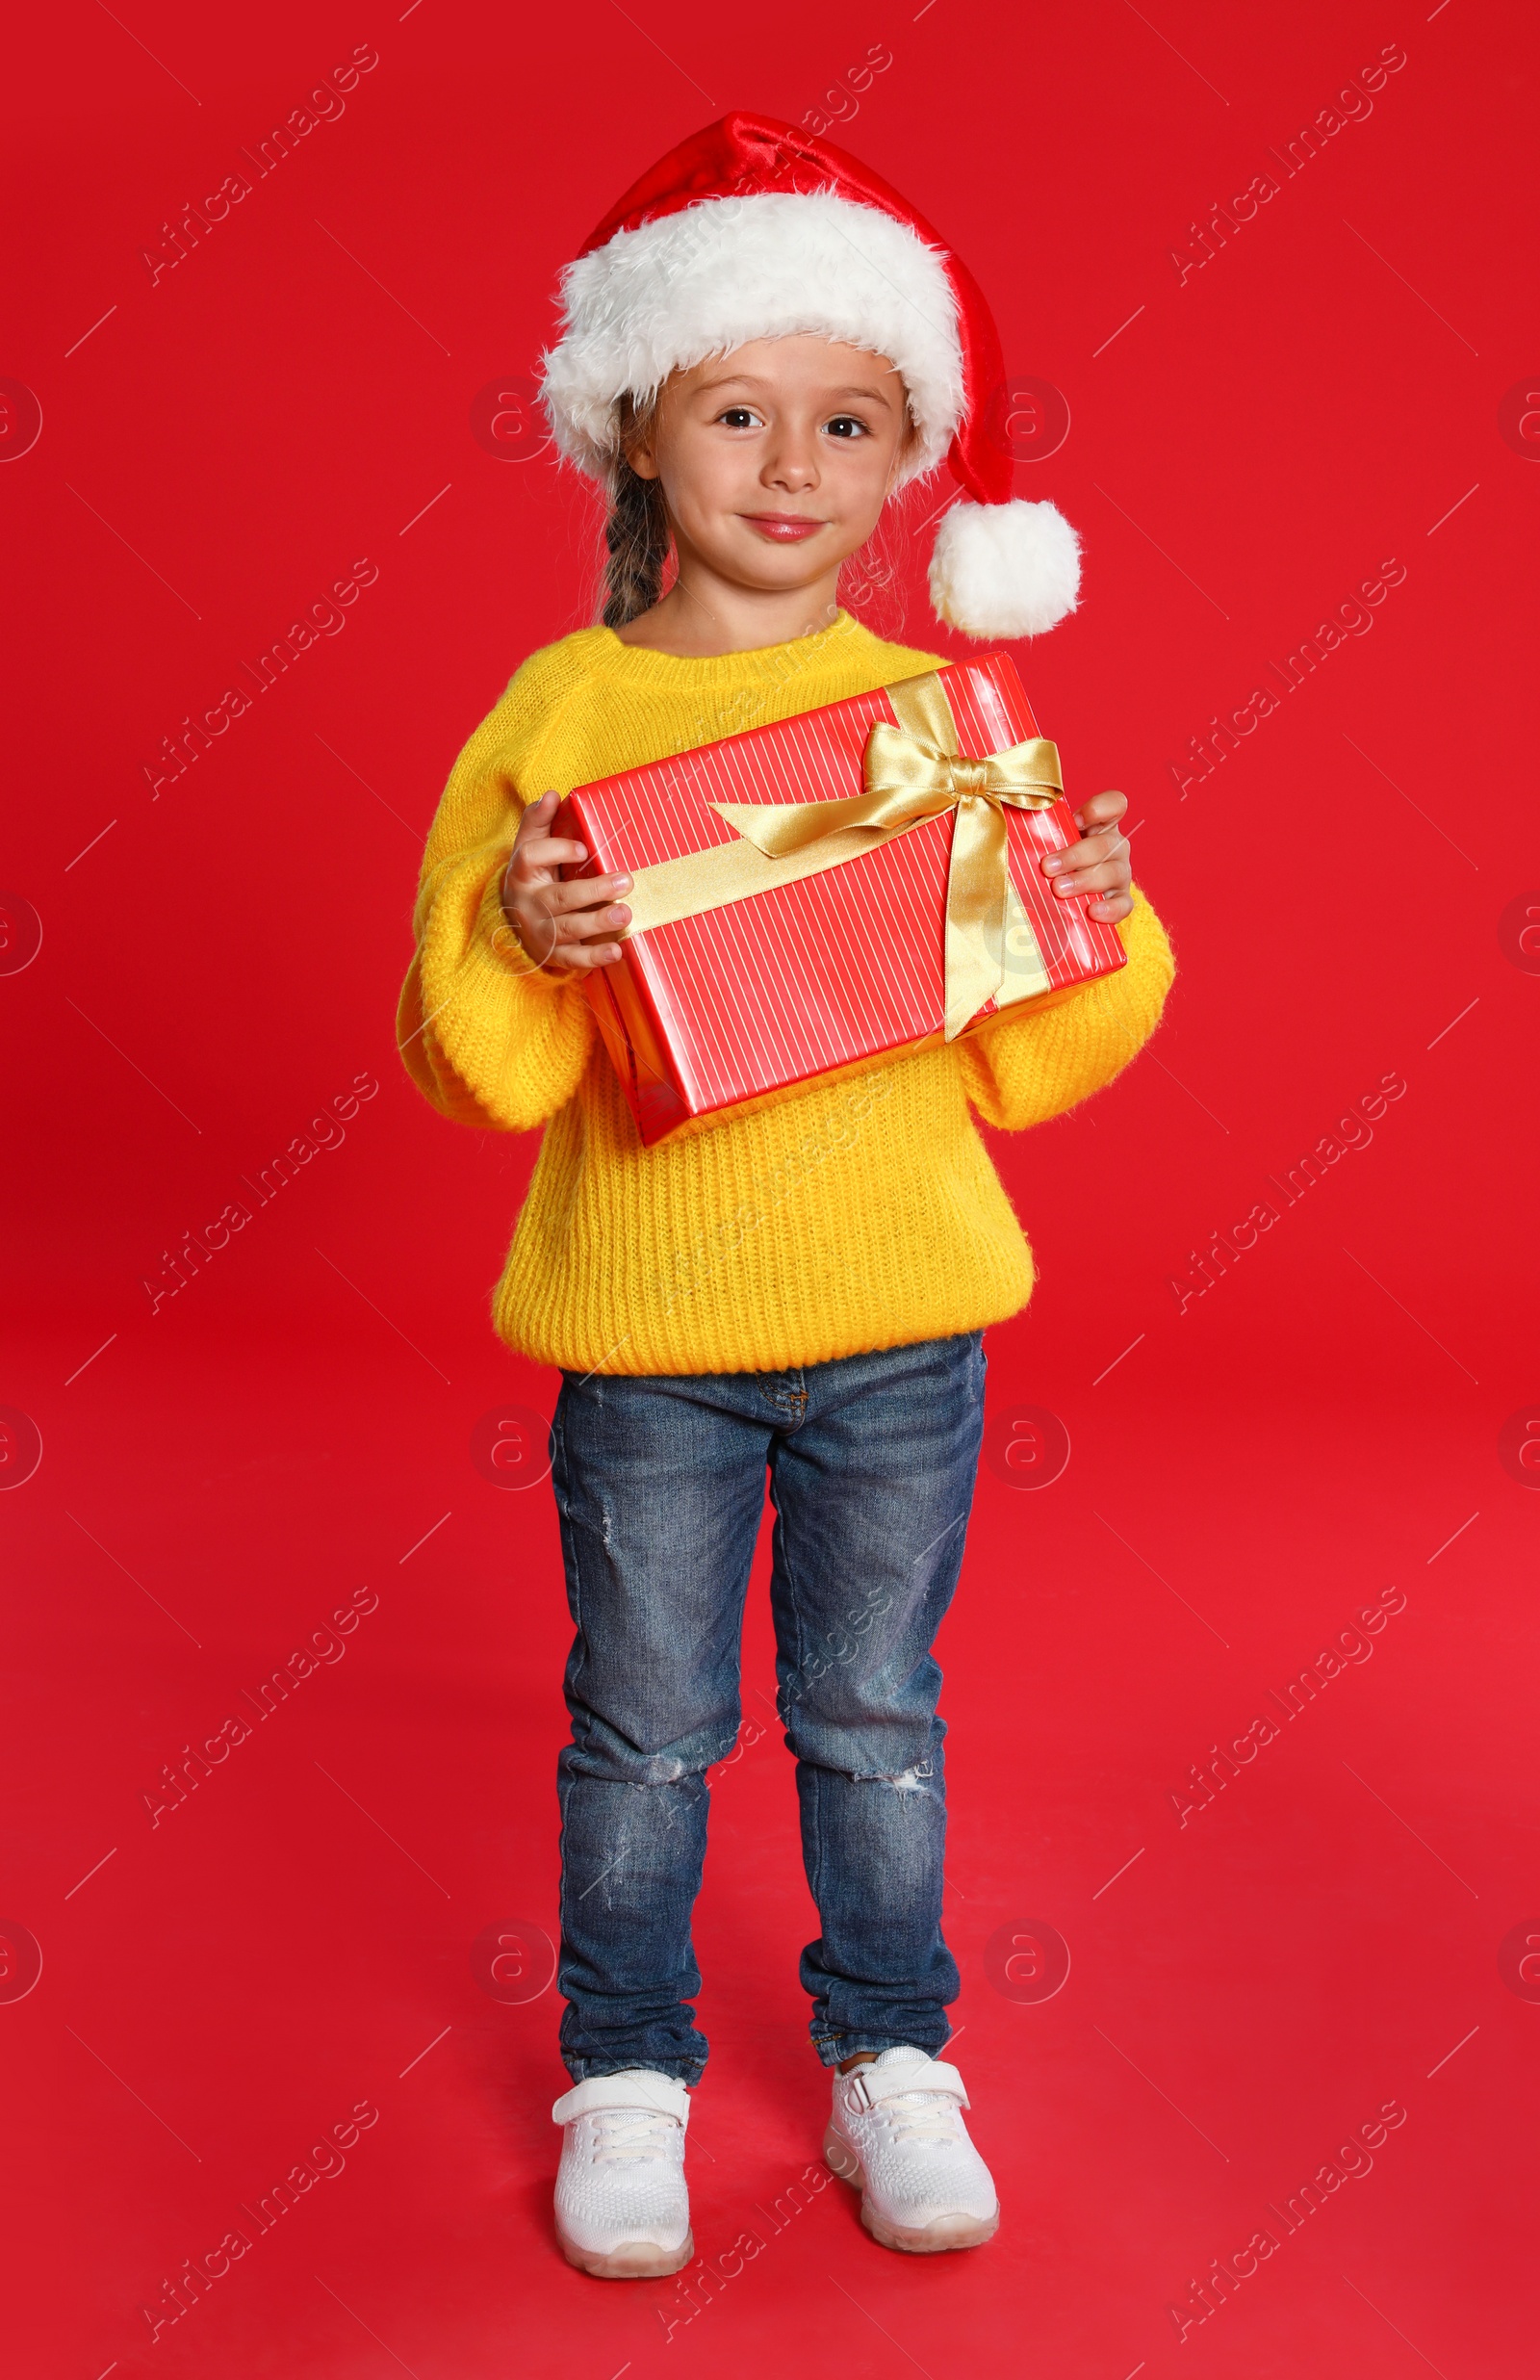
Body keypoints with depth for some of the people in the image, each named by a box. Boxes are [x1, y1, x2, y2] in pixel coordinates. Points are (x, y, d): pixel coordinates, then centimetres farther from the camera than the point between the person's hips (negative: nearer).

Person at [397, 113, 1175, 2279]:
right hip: (639, 1320, -1)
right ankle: (627, 2066, 34)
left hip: (900, 1314, 1)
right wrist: (515, 939, -25)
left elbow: (1018, 1070, 3)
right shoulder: (563, 704, -4)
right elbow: (470, 1065, -6)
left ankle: (890, 2056, 37)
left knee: (876, 1719, 16)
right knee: (644, 1732, 13)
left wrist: (1091, 931, -14)